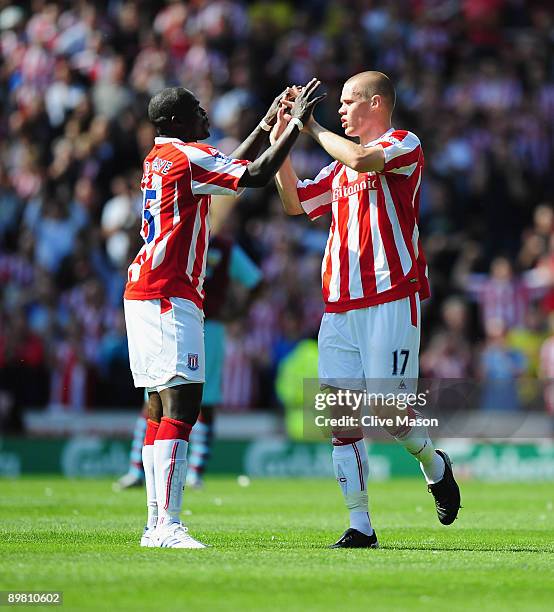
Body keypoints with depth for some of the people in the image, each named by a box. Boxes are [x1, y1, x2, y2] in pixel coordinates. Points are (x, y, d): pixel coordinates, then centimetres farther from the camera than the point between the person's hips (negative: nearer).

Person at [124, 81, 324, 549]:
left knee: (161, 409, 9)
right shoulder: (187, 155, -9)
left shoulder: (159, 159, 19)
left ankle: (156, 526, 8)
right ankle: (168, 526, -22)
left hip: (144, 296, 10)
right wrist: (296, 125, -5)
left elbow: (227, 170, 32)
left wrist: (267, 125, 33)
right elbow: (256, 176, -13)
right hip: (169, 298, -10)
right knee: (181, 407, -15)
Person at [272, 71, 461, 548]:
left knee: (386, 410, -9)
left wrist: (313, 126, -8)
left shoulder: (405, 145, -1)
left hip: (391, 302, -7)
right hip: (340, 307, 7)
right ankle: (360, 524, 2)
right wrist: (280, 142, 15)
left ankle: (435, 466, 22)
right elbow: (296, 202, 23)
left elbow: (361, 159, -20)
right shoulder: (341, 165, 23)